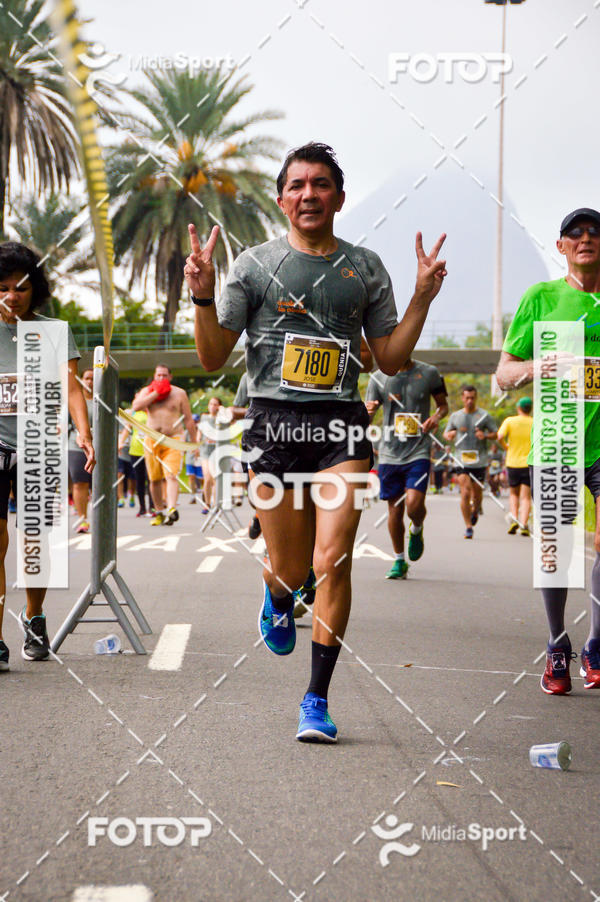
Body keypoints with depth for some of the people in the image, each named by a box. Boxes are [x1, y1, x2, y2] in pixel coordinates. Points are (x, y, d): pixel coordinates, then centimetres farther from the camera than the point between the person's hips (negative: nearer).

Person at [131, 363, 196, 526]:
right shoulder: (147, 391, 11)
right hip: (152, 441, 3)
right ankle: (159, 512, 18)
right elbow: (136, 406, -10)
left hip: (173, 440, -3)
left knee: (171, 476, -19)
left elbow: (188, 419, 10)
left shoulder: (179, 393, 7)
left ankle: (172, 509, -32)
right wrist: (156, 393, -11)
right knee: (155, 479, 6)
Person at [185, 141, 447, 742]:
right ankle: (277, 600, 44)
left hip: (341, 426, 1)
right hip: (273, 423, 0)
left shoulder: (365, 268, 10)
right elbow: (213, 358, 4)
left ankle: (317, 700, -3)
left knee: (333, 562, -12)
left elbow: (390, 360, 13)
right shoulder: (256, 265, 5)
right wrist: (202, 296, -12)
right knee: (290, 570, 5)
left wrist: (423, 297, 2)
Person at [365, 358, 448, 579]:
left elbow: (443, 404, 15)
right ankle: (399, 561, 22)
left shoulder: (428, 373, 3)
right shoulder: (379, 377, 4)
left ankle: (416, 530, 18)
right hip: (390, 452, 2)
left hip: (419, 452, -2)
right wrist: (368, 411, -20)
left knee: (414, 504, -17)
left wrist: (436, 417, -8)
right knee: (394, 508, 6)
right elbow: (365, 416, 4)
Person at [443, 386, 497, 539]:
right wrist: (449, 435, -7)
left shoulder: (484, 415, 2)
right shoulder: (455, 416, 8)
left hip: (479, 461, 0)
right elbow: (446, 433, 17)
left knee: (477, 493, 8)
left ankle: (475, 511, 42)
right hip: (461, 461, 0)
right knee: (465, 493, -12)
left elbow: (496, 433, 5)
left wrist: (485, 436, -17)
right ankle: (468, 527, -6)